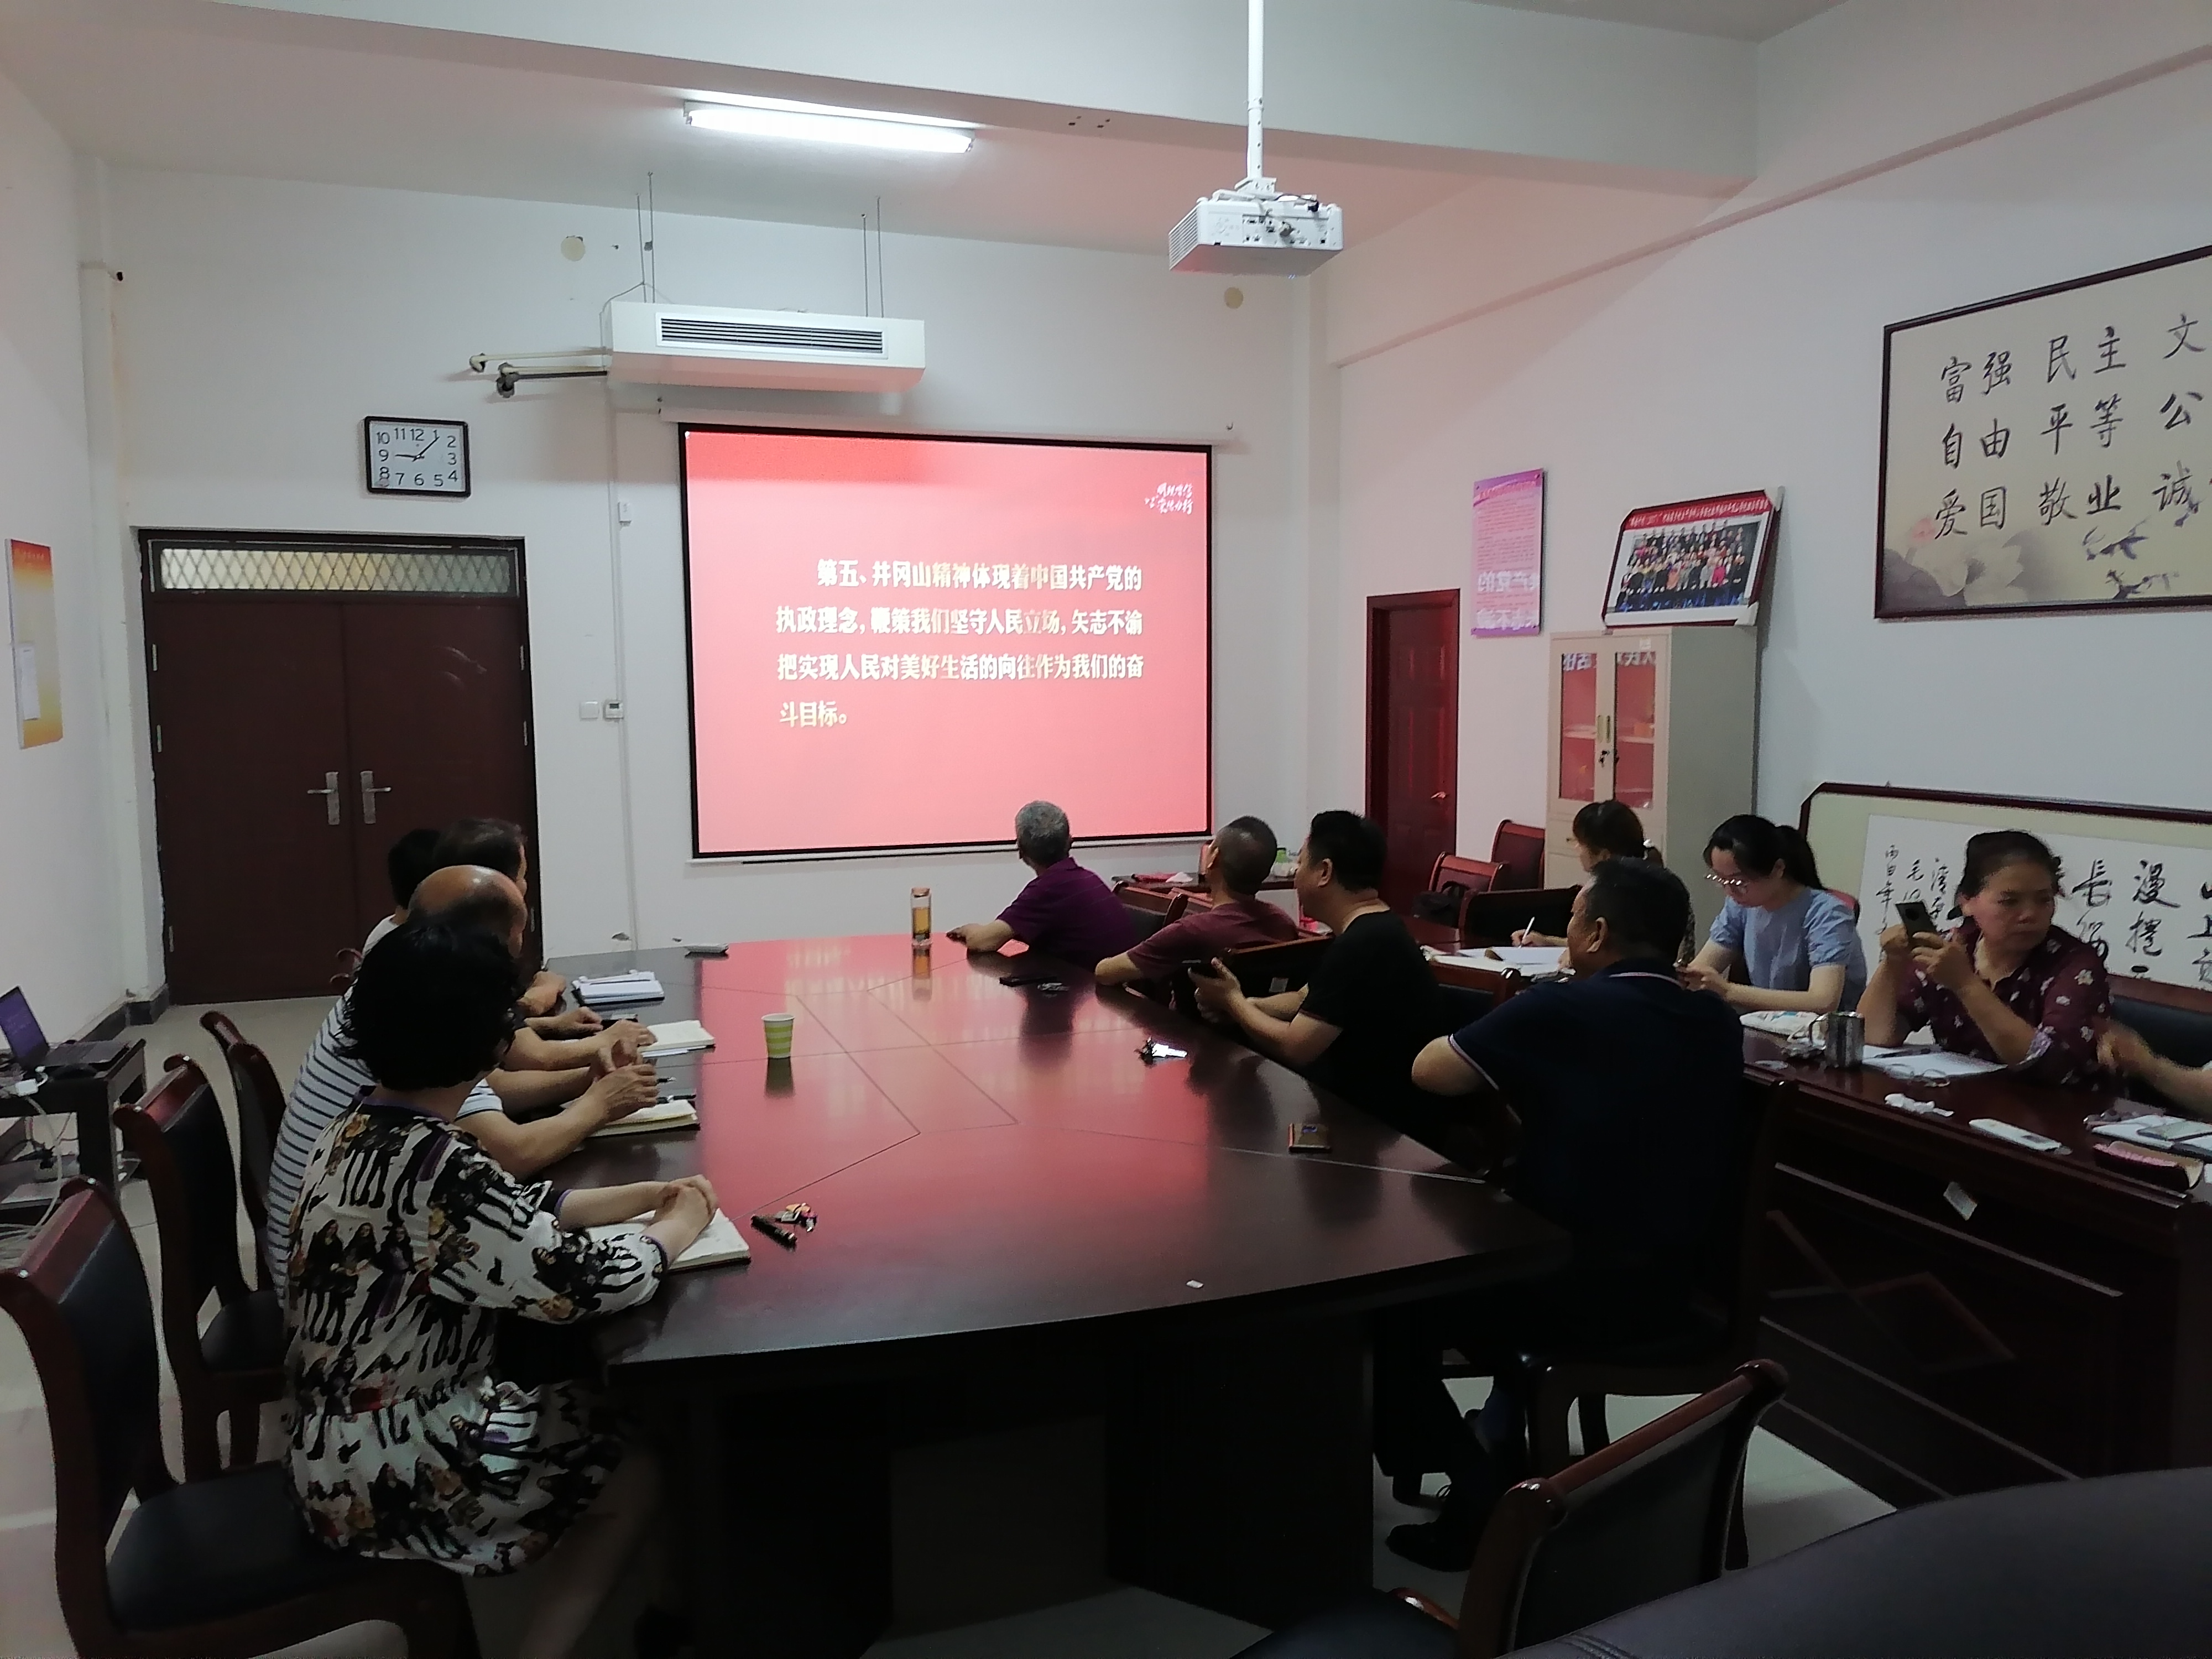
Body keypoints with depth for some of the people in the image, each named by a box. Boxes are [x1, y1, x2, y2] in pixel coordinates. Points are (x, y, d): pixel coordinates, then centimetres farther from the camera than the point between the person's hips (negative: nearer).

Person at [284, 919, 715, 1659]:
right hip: (380, 1467, -9)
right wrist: (678, 1227, -8)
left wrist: (647, 1194, 5)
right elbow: (581, 1281, -27)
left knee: (595, 1418, 16)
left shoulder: (363, 1127, 0)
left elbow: (513, 1213, 9)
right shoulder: (432, 1169, -31)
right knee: (634, 1476, 3)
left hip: (350, 1429, 9)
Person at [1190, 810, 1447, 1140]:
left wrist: (1234, 1001, -6)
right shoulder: (1367, 931, 9)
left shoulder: (1362, 946, -26)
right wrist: (1237, 1004, -1)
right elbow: (1305, 1001, 17)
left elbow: (1292, 1047, -24)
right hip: (1360, 1102, 9)